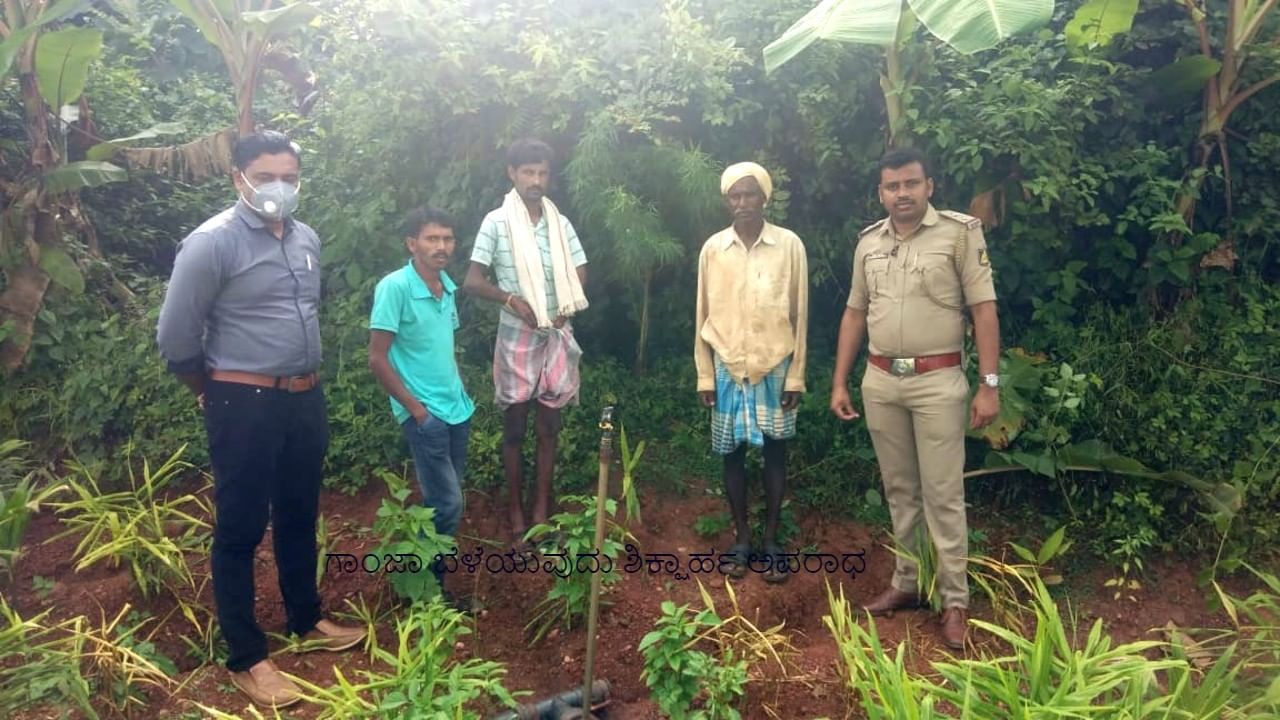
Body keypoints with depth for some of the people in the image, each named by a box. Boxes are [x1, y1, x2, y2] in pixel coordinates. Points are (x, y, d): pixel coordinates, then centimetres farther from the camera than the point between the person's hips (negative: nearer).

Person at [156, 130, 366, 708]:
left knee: (299, 517, 19)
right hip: (245, 405, -7)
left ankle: (307, 621, 37)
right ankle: (246, 659, 17)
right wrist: (213, 392, 3)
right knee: (240, 529, 5)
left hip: (306, 399, 7)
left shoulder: (307, 239, 8)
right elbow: (175, 337, -11)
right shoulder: (212, 242, -14)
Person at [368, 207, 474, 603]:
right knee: (448, 503, -4)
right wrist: (415, 408, -12)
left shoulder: (448, 286, 5)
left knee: (441, 498, 15)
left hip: (457, 408, 7)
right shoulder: (394, 287, -16)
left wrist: (460, 392, 11)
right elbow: (377, 358, -15)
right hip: (425, 414, -7)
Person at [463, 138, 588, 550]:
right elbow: (472, 281, -8)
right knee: (514, 429, 6)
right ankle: (516, 512, 19)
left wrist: (566, 309, -13)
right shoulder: (496, 222, -6)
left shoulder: (560, 223, 4)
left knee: (548, 428, 9)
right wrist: (511, 299, -22)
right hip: (516, 339, -3)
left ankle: (541, 510, 21)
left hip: (557, 338, 3)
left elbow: (580, 277, 5)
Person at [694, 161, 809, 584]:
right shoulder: (712, 248, 0)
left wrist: (796, 375, -4)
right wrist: (704, 374, 1)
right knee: (732, 453, 8)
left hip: (775, 367, -1)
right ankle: (742, 539, 22)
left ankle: (771, 540, 20)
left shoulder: (789, 245, -4)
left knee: (775, 453, 7)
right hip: (728, 367, 1)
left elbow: (799, 315, -2)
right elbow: (704, 315, 4)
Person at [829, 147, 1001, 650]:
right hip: (880, 382, 5)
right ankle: (907, 583, 26)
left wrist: (989, 385, -12)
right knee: (899, 491, 13)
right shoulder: (868, 242, 8)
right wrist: (840, 382, 9)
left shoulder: (960, 231, -5)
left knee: (943, 495, 0)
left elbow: (984, 310, -7)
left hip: (937, 382, -4)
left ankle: (955, 601, 11)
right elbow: (855, 314, 13)